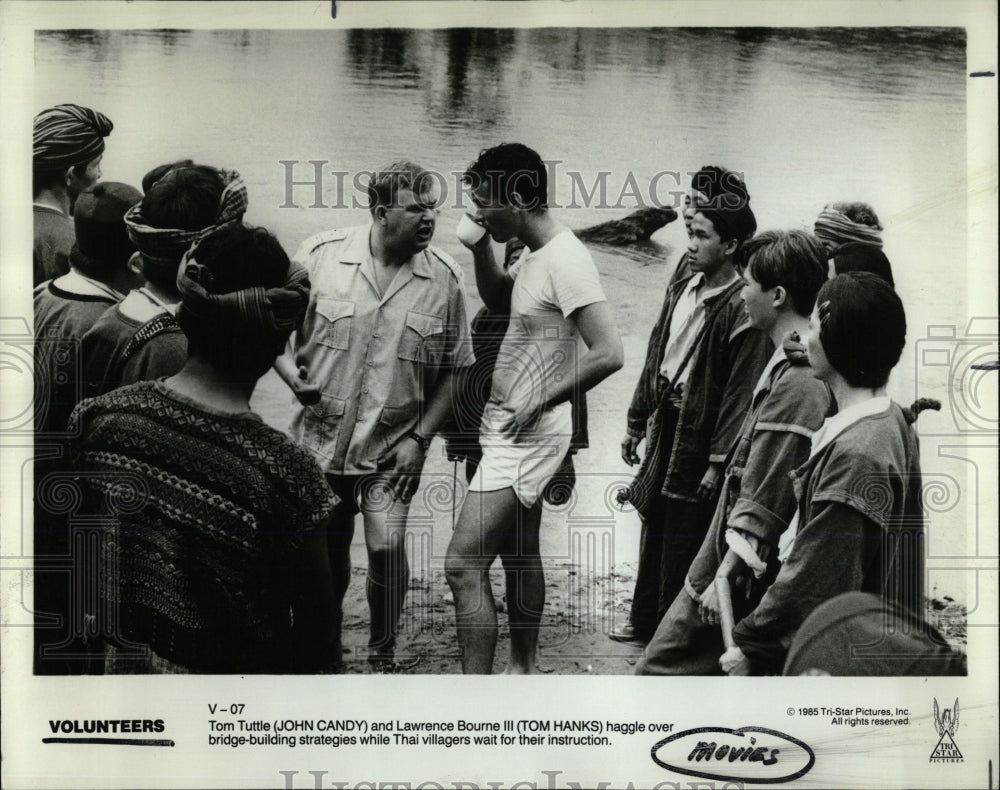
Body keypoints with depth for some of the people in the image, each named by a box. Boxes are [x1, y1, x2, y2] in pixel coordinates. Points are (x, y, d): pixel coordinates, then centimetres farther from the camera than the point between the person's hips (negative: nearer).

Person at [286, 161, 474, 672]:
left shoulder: (444, 279, -6)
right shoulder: (320, 256, -8)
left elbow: (453, 371, 1)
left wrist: (420, 437, -6)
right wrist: (293, 375, -13)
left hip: (392, 447, -1)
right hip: (319, 438, 1)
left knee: (386, 545, -14)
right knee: (326, 552, 15)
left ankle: (383, 653, 11)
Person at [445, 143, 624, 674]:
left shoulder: (566, 261, -22)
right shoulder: (535, 254, 6)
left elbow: (608, 353, -29)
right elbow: (497, 299, 26)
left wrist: (538, 402, -22)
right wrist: (481, 246, 8)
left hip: (529, 434, -10)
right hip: (510, 427, 10)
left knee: (463, 564, -12)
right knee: (519, 556, 20)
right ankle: (521, 671, 35)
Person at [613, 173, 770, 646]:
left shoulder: (742, 308, -16)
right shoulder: (682, 290, 8)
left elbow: (742, 390, -18)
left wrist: (718, 461, -18)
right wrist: (637, 422, 17)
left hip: (701, 435, -7)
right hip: (666, 425, 8)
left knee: (683, 543, 2)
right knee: (654, 529, 17)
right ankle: (645, 624, 32)